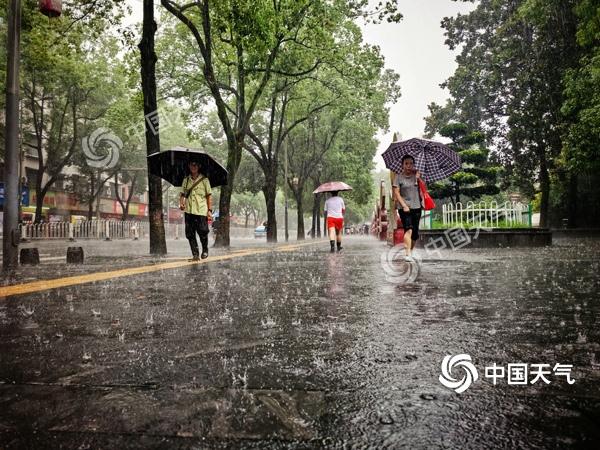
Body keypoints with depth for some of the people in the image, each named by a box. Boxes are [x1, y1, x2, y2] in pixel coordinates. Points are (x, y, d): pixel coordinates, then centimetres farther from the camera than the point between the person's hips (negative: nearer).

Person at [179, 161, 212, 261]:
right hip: (189, 211, 3)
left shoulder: (204, 180, 5)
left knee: (203, 232, -3)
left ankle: (205, 250, 22)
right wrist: (181, 203, -5)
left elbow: (208, 196, 4)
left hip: (201, 211, -3)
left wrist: (209, 210, -3)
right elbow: (182, 194, 15)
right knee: (190, 234, -1)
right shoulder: (186, 180, 13)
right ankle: (195, 254, 5)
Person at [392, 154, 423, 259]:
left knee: (415, 233, 7)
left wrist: (418, 179, -8)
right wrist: (404, 205, -14)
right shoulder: (399, 177, 0)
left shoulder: (416, 175, 10)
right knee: (408, 229, -19)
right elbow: (396, 193, -5)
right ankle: (408, 253, -23)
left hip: (416, 207, 4)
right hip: (404, 208, -4)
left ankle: (410, 251, 24)